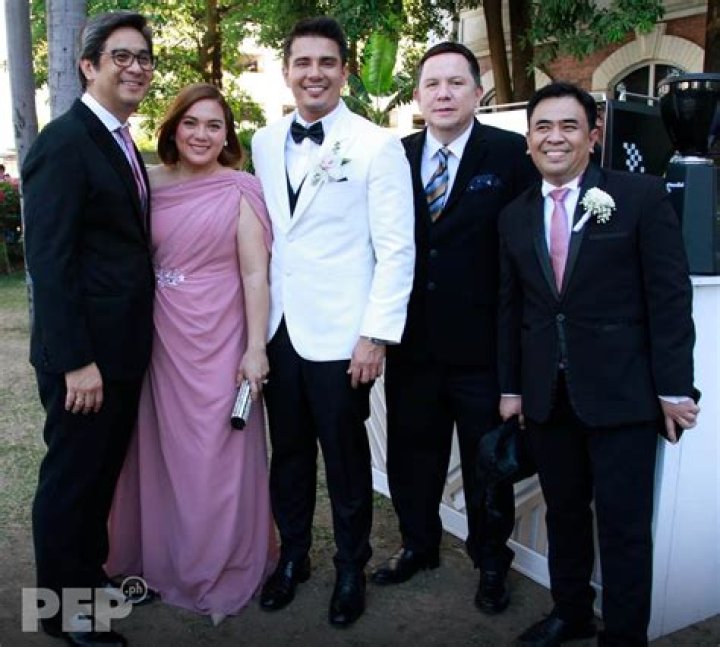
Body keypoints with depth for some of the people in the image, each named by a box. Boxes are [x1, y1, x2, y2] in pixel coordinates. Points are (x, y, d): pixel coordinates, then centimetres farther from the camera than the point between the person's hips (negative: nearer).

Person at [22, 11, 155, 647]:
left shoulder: (121, 144, 13)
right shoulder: (62, 142, -15)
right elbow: (48, 261, -20)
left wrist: (133, 341, 13)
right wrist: (76, 361, -22)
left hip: (123, 348, 9)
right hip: (85, 353, -9)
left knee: (103, 472, 21)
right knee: (71, 478, 7)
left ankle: (91, 573, 40)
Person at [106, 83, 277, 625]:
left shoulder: (240, 190, -6)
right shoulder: (152, 185, 5)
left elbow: (256, 275, -8)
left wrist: (256, 349, -12)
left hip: (218, 341, -4)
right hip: (159, 340, 4)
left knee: (217, 456, 5)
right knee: (161, 451, 15)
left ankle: (220, 572, 26)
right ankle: (165, 558, 36)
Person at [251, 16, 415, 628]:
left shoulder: (377, 146, -6)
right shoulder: (265, 143, 9)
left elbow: (396, 249, -9)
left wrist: (378, 334, -14)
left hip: (340, 336, -4)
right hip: (278, 327, 4)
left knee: (345, 456, 9)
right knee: (288, 451, 15)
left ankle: (352, 567, 30)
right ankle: (292, 554, 35)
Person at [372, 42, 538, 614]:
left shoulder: (512, 155, -6)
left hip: (483, 345, -3)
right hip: (413, 341, 3)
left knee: (488, 460, 13)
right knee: (411, 451, 18)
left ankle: (491, 560, 35)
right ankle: (419, 544, 41)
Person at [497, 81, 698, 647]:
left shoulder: (642, 196, -5)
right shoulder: (516, 216, 9)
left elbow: (670, 296, -6)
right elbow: (510, 308, 11)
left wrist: (674, 388, -8)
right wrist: (511, 387, 10)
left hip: (620, 391, -4)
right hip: (547, 396, 4)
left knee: (624, 524, 4)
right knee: (564, 512, 16)